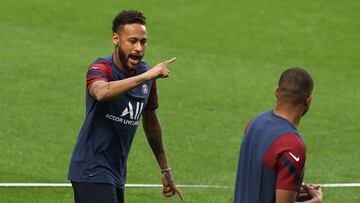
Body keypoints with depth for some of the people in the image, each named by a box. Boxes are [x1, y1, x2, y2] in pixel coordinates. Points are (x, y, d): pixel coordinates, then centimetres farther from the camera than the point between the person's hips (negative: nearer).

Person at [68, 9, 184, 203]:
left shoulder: (146, 74, 6)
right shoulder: (101, 69, -15)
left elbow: (150, 120, 20)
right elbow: (101, 92, -41)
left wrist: (165, 170, 24)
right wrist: (145, 77, -46)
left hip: (117, 174, 8)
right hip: (92, 172, -8)